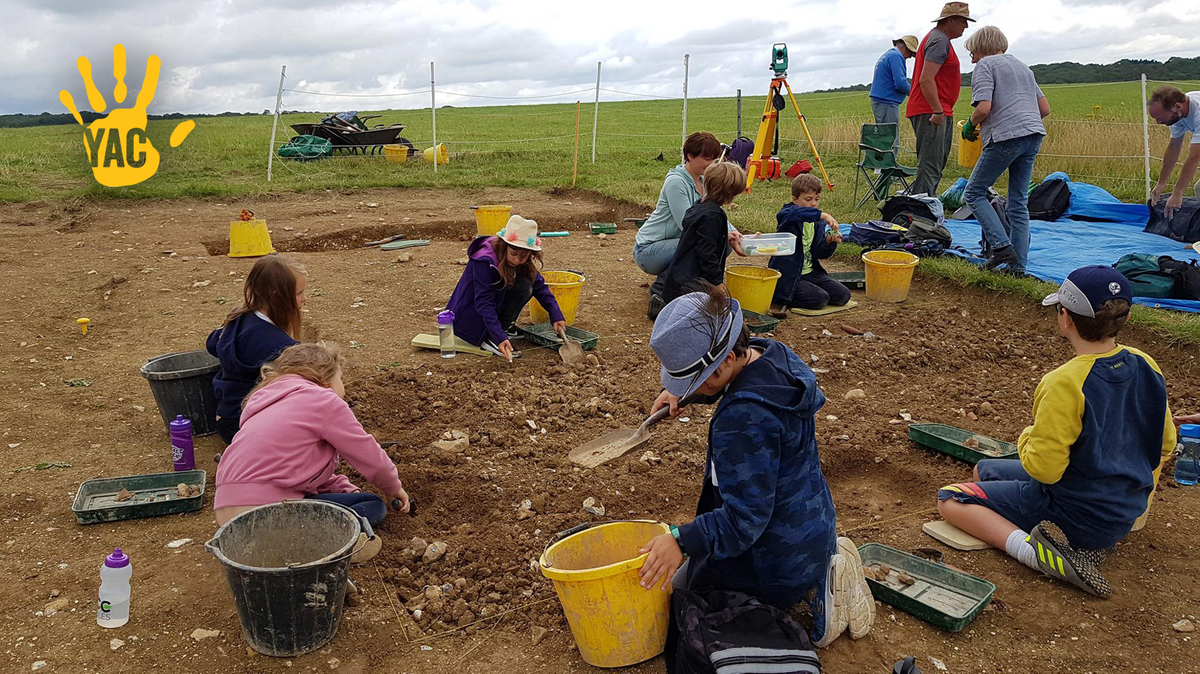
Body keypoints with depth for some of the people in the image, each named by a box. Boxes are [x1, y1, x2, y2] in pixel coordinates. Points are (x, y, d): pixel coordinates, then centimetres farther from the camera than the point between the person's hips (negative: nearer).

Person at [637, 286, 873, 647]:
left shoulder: (745, 418, -35)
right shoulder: (772, 355, -7)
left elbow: (745, 517, -33)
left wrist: (682, 540, -44)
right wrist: (680, 393, 6)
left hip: (778, 557, -10)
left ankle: (813, 589, 1)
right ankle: (822, 573, 15)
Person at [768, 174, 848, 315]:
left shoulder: (819, 223, 9)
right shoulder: (786, 216, -10)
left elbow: (820, 253, 3)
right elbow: (793, 213, -38)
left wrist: (829, 242, -18)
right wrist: (822, 214, -46)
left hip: (810, 271, 8)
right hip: (787, 276, -8)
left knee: (843, 295, -1)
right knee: (820, 299, -22)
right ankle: (778, 299, -3)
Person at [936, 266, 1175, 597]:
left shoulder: (1064, 384, -28)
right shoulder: (1146, 367, -5)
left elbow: (1042, 467, -26)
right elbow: (1164, 443, 8)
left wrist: (1027, 437, -4)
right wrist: (1134, 491, 25)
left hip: (1073, 513, -8)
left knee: (949, 499, 0)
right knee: (984, 469, 25)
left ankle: (1040, 552, -18)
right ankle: (1085, 543, 6)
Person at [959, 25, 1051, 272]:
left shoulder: (985, 65, 1)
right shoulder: (1022, 66, 25)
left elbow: (984, 107, -14)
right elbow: (1045, 108, 21)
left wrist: (970, 125, 4)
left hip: (1006, 137, -8)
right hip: (1034, 135, 8)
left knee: (974, 193, 4)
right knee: (1019, 201, 10)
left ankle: (1002, 246, -9)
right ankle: (1018, 265, 10)